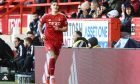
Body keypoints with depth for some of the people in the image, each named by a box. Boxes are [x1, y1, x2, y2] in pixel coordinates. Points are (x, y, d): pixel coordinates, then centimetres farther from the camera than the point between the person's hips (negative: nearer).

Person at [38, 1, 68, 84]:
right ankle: (51, 76, -11)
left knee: (54, 59, 9)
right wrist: (41, 34, 2)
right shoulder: (46, 16, 2)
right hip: (48, 39, -2)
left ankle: (47, 74, 26)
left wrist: (59, 29, -12)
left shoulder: (62, 17, 3)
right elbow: (40, 25, 15)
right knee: (51, 57, -18)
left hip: (58, 40, 2)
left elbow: (66, 28, 7)